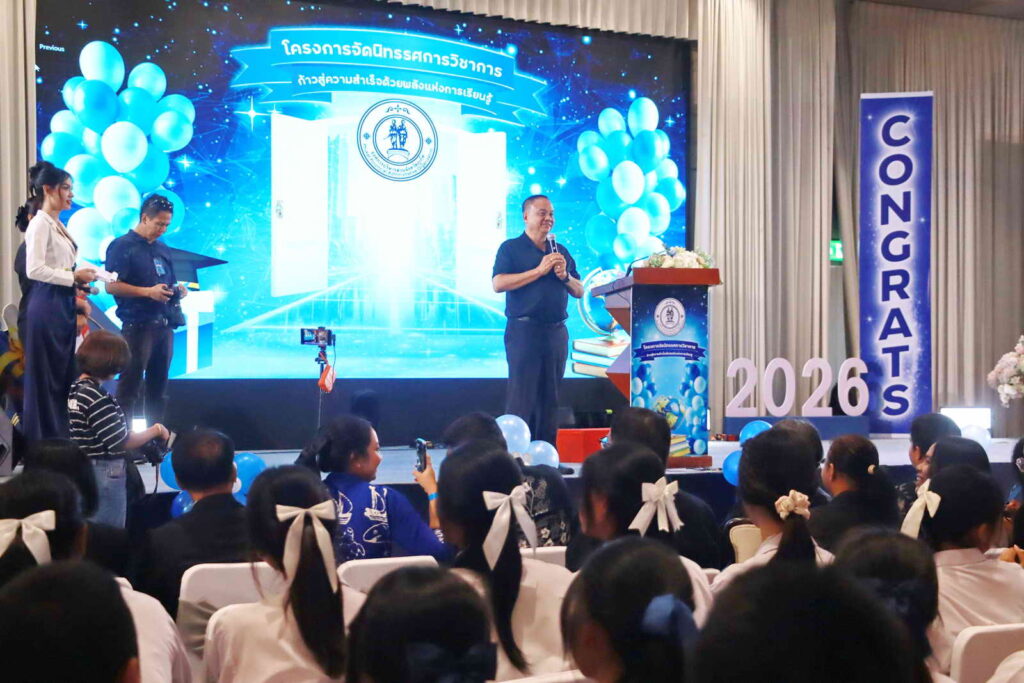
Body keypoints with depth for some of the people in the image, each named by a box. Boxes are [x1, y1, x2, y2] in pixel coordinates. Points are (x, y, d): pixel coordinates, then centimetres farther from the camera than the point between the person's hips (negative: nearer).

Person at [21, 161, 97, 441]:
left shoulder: (57, 225, 16)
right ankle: (45, 439, 3)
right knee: (47, 376, -3)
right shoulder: (40, 223, -11)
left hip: (63, 305, 9)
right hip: (47, 306, -9)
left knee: (64, 375, 12)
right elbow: (34, 270, -21)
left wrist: (79, 280, 4)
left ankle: (59, 436, 19)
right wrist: (74, 276, -17)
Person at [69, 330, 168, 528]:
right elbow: (120, 443, -21)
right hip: (105, 476, -10)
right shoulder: (97, 398, -22)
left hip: (85, 472, 10)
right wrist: (156, 430, -8)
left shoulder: (77, 388, 6)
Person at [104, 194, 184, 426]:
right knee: (130, 387, -6)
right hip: (137, 325, -7)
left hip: (164, 326, 7)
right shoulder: (122, 246, -4)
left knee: (158, 387, 11)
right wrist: (148, 291, -19)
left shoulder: (163, 250, 18)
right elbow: (111, 285, -12)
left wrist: (176, 290, 5)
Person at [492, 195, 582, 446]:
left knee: (550, 398, 7)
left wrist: (565, 276, -4)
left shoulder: (561, 251, 17)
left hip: (556, 331, 5)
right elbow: (498, 283, -13)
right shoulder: (511, 248, 2)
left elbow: (579, 292, 17)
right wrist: (539, 271, -13)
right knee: (521, 398, -7)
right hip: (524, 330, -5)